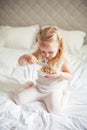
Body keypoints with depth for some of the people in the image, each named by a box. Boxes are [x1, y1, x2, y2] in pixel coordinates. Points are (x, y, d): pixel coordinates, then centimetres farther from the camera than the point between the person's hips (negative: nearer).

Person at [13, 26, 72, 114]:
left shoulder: (63, 58, -19)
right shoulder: (39, 54, -14)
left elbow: (69, 75, -9)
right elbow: (20, 63, -13)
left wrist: (60, 74, -31)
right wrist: (25, 57, -37)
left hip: (55, 89, -2)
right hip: (39, 86, 3)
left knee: (54, 109, -25)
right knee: (18, 99, -6)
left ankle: (65, 93, 6)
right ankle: (31, 86, 23)